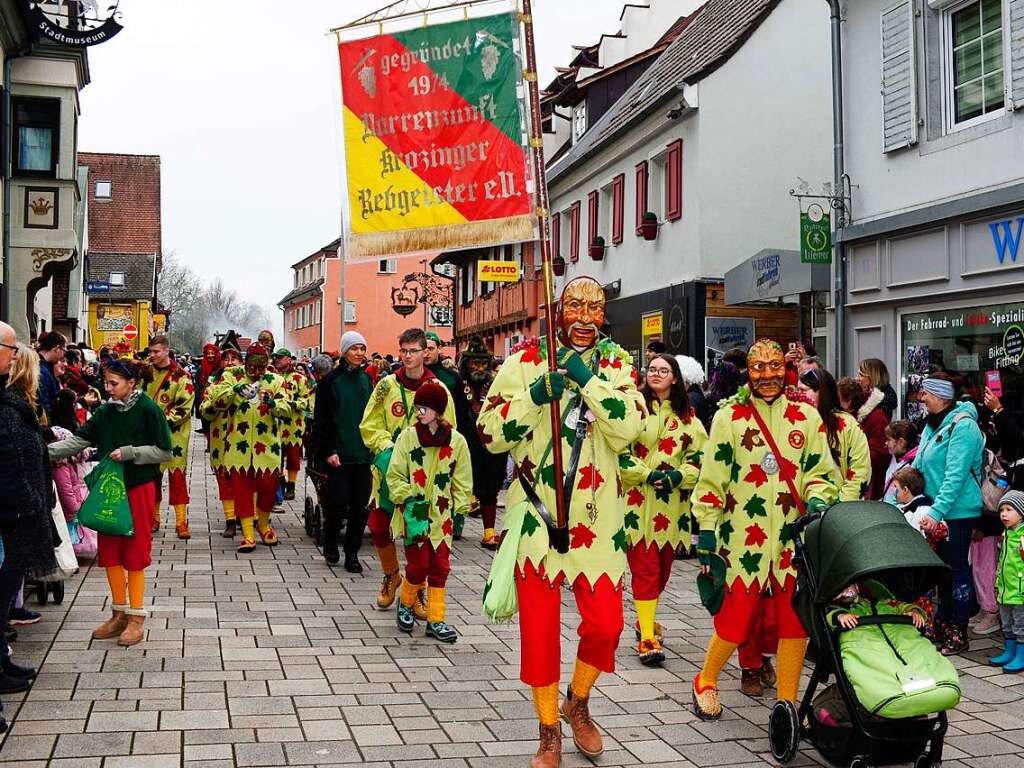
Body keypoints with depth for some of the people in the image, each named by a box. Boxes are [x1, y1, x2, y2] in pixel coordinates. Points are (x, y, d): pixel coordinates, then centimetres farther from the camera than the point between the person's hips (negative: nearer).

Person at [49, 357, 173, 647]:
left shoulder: (149, 410, -10)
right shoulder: (106, 411, 5)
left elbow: (165, 452, -9)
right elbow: (80, 440, 2)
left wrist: (129, 453, -18)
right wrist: (47, 451, -10)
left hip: (139, 488, -5)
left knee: (134, 553, 0)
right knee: (110, 552, 8)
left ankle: (136, 619, 9)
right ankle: (119, 614, 20)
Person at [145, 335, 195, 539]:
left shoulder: (181, 376, -7)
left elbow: (184, 407, -11)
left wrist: (164, 421, -17)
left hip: (173, 434, -5)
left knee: (177, 476, -5)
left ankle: (181, 522, -3)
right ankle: (153, 518, 22)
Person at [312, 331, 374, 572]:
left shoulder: (367, 379, 12)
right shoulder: (331, 380, -4)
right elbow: (321, 419, -5)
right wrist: (328, 450, -12)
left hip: (363, 452, 5)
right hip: (339, 453, -4)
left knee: (361, 504, 3)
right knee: (339, 501, -5)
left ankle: (352, 552, 12)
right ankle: (330, 545, 19)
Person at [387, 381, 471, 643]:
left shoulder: (456, 441, 0)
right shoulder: (408, 436, -5)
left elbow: (462, 481, 7)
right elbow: (395, 475, -3)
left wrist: (460, 511, 3)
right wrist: (407, 501, -12)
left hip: (441, 514, 2)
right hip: (414, 513, -2)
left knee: (440, 567, 4)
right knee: (418, 565, -3)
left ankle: (436, 620, 13)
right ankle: (406, 603, 25)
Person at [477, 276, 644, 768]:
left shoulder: (615, 363, 3)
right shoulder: (526, 361, -1)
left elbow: (628, 429, -13)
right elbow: (489, 434, -5)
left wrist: (587, 378, -21)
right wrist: (535, 395, -18)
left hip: (596, 513, 1)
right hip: (537, 510, -1)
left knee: (605, 623, 2)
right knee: (539, 626, 3)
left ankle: (578, 704, 32)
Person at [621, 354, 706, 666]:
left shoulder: (687, 415, 11)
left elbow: (699, 455, 8)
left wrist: (677, 476, -9)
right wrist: (647, 475, -15)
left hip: (673, 503, 4)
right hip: (638, 501, -4)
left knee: (663, 566, 13)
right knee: (644, 567, -6)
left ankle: (646, 620, 33)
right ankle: (647, 638, -5)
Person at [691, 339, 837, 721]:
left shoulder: (807, 417, 8)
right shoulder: (729, 416, 0)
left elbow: (821, 472, 15)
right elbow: (712, 480, 1)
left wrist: (816, 499, -7)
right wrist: (706, 532, -3)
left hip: (794, 539, 3)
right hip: (743, 538, -3)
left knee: (795, 621, 3)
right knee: (736, 620, 2)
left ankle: (787, 702, 17)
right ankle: (705, 682, 26)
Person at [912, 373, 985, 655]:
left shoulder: (963, 426, -17)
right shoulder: (933, 425, 11)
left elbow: (955, 476, -24)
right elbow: (918, 467, 16)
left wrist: (937, 512, -29)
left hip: (958, 512, -8)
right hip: (935, 510, 8)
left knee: (957, 569, -1)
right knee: (942, 568, 15)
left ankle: (958, 634, 7)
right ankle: (942, 625, 26)